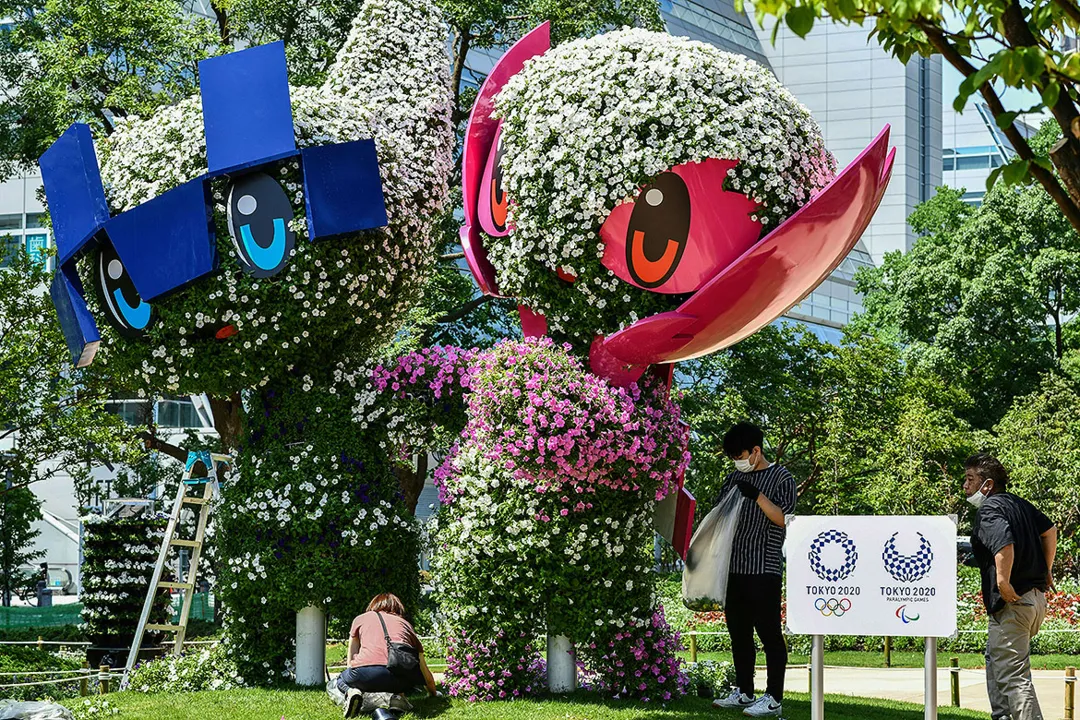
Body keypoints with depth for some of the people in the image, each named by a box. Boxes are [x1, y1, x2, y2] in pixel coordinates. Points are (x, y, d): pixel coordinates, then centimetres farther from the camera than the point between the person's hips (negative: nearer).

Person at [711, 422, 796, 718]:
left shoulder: (781, 477, -2)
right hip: (734, 568, 7)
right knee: (739, 632, 11)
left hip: (764, 569, -7)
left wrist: (757, 496, -22)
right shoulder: (735, 479, 16)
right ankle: (744, 692, 19)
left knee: (769, 632, -6)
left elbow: (784, 519, -10)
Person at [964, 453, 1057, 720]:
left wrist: (1003, 582, -24)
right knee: (995, 659, 27)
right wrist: (1046, 570, 29)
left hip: (1011, 603, -10)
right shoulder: (1018, 503, 14)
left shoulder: (989, 510, -14)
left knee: (1013, 675, -8)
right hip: (1036, 596, 10)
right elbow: (1049, 530, 25)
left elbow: (1005, 543, -32)